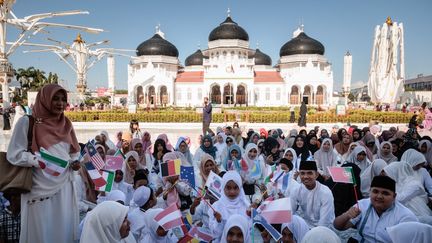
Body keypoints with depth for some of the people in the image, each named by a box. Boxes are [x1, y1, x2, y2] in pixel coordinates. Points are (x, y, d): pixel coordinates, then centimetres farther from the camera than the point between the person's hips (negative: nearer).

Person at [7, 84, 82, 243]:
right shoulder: (27, 122, -6)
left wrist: (75, 162, -3)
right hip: (41, 189, -4)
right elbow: (14, 154, -8)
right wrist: (38, 160, -23)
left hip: (65, 188, 5)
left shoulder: (66, 124, 10)